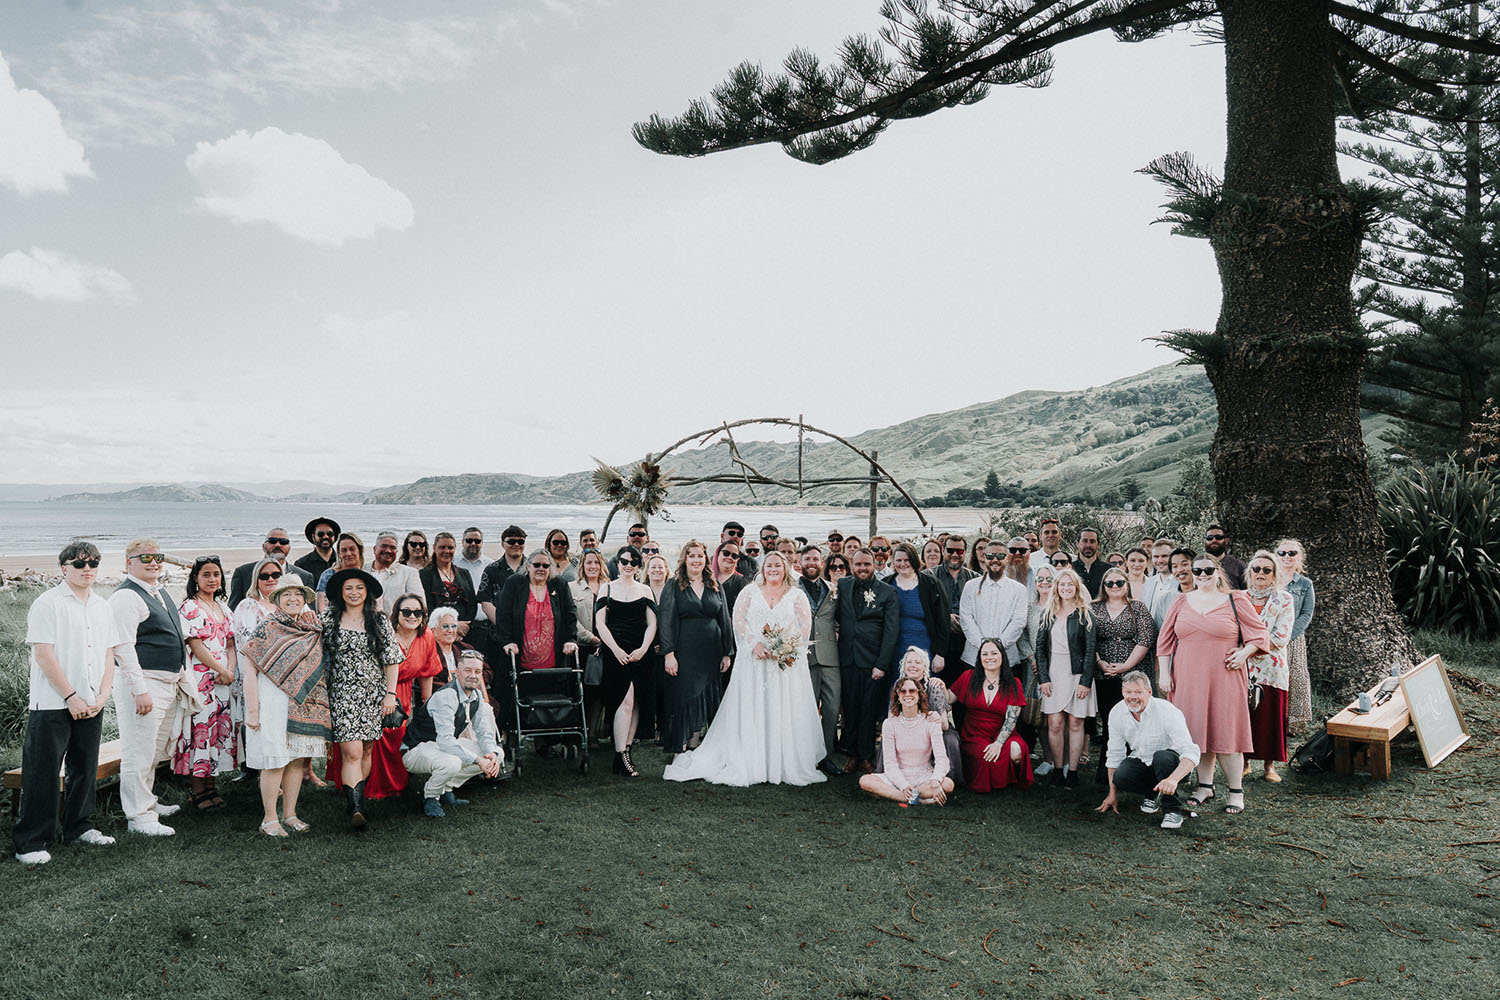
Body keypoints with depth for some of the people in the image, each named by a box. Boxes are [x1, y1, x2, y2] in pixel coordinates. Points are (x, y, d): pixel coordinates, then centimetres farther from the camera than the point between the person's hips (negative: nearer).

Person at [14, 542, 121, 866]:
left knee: (85, 768, 13)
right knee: (43, 773, -2)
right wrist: (71, 697, -13)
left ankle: (78, 827, 27)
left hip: (91, 704, 6)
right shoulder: (48, 603, -6)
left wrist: (102, 695, 0)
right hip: (52, 704, -6)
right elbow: (44, 655, -11)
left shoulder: (102, 607, 13)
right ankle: (30, 842, 7)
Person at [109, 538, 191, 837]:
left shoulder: (160, 591, 15)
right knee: (139, 752, -4)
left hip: (168, 682, 10)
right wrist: (139, 690, -24)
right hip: (141, 681, -10)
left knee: (155, 749, 20)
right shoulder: (126, 596, -14)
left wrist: (181, 676, 25)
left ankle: (147, 801, 33)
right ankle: (138, 816, 3)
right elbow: (124, 647, -20)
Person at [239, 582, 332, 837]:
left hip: (306, 705, 5)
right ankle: (269, 819, 7)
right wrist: (252, 709, -15)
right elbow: (249, 668, -9)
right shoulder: (265, 628, -5)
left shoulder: (313, 629, 10)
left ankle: (289, 814, 18)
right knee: (275, 760, -4)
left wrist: (323, 705, 11)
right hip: (273, 702, -5)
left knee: (298, 759, 8)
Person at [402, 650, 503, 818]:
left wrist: (492, 754, -19)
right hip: (417, 750, -8)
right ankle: (430, 796, -6)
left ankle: (445, 788, 5)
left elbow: (484, 731, 3)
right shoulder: (445, 696, -27)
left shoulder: (477, 695, -1)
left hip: (447, 745, 9)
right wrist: (478, 760, -36)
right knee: (451, 763, -39)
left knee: (497, 753, -5)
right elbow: (445, 741, -34)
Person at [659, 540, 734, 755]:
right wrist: (668, 654, -15)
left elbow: (724, 621, 12)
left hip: (711, 654, 4)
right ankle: (679, 751, 6)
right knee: (683, 699, -2)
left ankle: (694, 747, 15)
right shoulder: (673, 586, 0)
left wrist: (727, 653, 6)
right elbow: (665, 621, -6)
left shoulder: (715, 587, 11)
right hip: (684, 653, -3)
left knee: (705, 700, 5)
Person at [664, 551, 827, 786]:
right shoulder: (749, 592, 10)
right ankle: (749, 765, 4)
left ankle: (789, 767, 5)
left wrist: (785, 649, -13)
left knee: (787, 713, -1)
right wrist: (755, 644, -13)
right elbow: (739, 621, 2)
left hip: (788, 662, 0)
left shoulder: (797, 595, 9)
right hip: (755, 661, 0)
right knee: (752, 712, -1)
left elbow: (806, 625, 1)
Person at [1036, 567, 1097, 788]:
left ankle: (1072, 771, 10)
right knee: (1055, 723, -2)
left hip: (1076, 674, -2)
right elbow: (1040, 647, 8)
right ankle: (1057, 770, 8)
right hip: (1053, 674, 2)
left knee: (1075, 723, 2)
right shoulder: (1048, 614, 10)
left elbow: (1090, 650, -2)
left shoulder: (1085, 615, 2)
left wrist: (1086, 681, -9)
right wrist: (1043, 678, -2)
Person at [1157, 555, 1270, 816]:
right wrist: (1165, 674, 6)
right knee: (1197, 730, 6)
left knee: (1225, 730, -3)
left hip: (1224, 678, -3)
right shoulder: (1182, 602, 10)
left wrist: (1244, 652, -10)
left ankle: (1236, 791, 9)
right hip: (1188, 680, 3)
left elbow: (1260, 633, 7)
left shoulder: (1234, 602, 2)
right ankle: (1205, 785, 19)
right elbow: (1165, 639, 12)